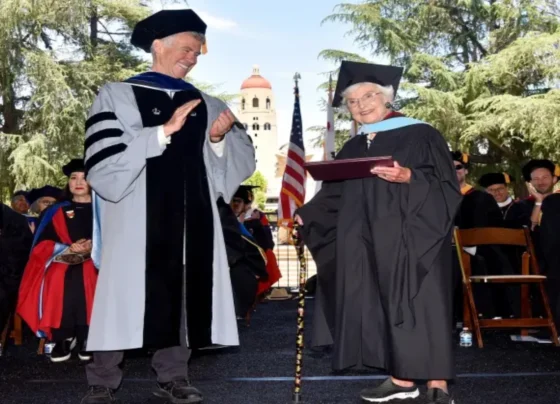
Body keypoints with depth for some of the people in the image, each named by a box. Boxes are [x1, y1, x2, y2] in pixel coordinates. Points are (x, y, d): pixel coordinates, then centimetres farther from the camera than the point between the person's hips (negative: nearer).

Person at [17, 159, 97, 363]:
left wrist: (94, 247, -15)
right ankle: (63, 339, -15)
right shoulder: (57, 212, 15)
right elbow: (42, 245, 6)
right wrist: (69, 248, -11)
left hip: (93, 266, -1)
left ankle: (86, 340, -20)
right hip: (62, 267, 1)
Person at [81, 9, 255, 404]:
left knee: (182, 295, 7)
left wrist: (219, 139, -11)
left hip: (191, 219, 4)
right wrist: (164, 131, -17)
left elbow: (244, 161, 9)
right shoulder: (117, 96, -1)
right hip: (136, 218, -4)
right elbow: (103, 166, -13)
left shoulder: (206, 105, 11)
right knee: (126, 297, 0)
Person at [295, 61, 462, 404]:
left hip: (411, 239, -6)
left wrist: (409, 178, -24)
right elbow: (334, 195, 14)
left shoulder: (420, 135, -2)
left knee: (419, 304, -7)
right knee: (384, 306, 5)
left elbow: (445, 185, -8)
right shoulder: (353, 149, 15)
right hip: (369, 244, 6)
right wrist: (303, 216, 2)